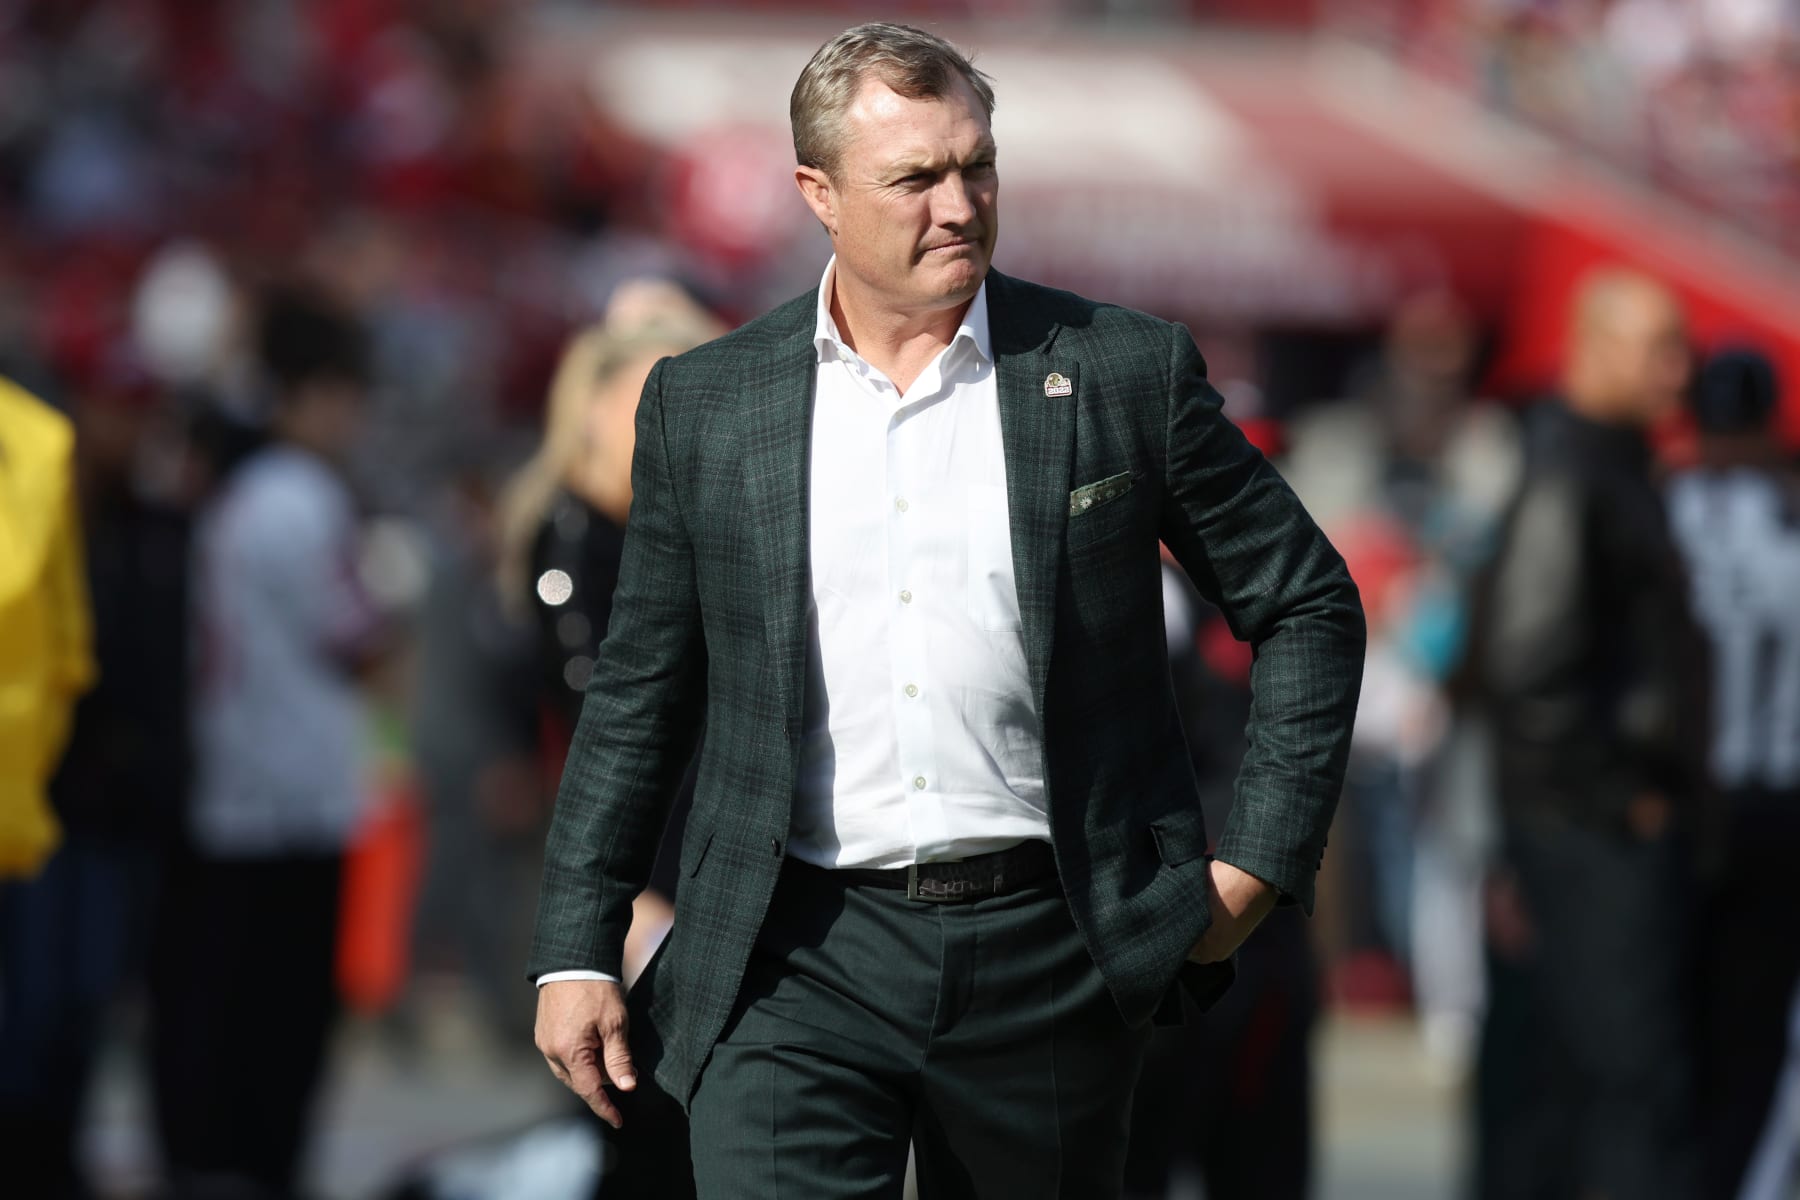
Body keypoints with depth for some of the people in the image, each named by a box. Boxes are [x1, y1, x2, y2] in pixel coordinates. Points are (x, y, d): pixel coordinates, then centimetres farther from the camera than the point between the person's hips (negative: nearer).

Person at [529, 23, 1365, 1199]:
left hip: (1051, 956, 0)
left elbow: (1309, 605, 9)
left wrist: (1258, 862, 2)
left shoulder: (1126, 372, 2)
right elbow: (638, 697, 12)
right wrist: (577, 952, 8)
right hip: (799, 961, 0)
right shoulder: (703, 405, 6)